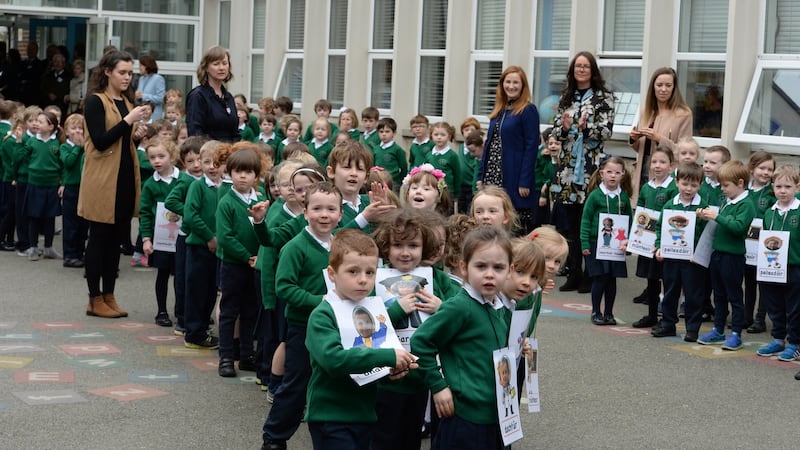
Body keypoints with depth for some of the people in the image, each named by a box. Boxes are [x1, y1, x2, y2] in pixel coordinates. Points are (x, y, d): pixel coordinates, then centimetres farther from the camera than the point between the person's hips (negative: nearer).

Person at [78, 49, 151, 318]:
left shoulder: (127, 102, 14)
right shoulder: (96, 101, -7)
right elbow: (100, 141, -17)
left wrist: (137, 136, 1)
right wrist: (128, 121, -22)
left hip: (125, 178, 7)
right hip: (102, 180, -7)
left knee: (116, 239, 9)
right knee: (99, 238, -1)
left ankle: (109, 296, 16)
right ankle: (95, 299, 6)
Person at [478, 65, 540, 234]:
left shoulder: (528, 110, -5)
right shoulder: (499, 110, 16)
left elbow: (531, 147, -10)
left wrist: (525, 182, -16)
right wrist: (481, 176, 11)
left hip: (514, 176, -7)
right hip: (492, 176, 7)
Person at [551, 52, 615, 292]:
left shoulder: (604, 97, 1)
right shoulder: (566, 96, 15)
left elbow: (606, 130, -6)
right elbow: (555, 130, 13)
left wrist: (586, 126, -23)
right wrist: (565, 127, -9)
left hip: (591, 166, -5)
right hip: (566, 165, 5)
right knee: (567, 222, 4)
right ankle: (574, 273, 12)